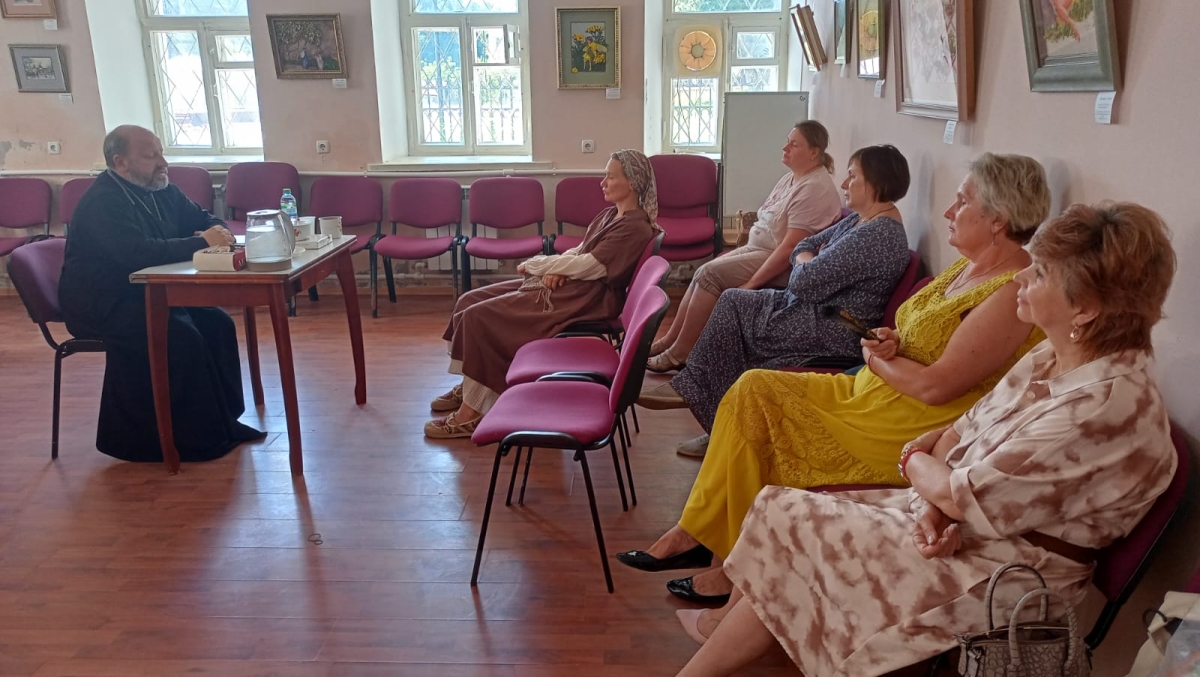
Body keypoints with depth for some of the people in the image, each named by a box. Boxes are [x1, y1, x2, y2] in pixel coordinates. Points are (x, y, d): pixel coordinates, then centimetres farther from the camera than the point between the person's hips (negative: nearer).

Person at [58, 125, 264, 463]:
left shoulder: (160, 190, 6)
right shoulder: (101, 203, -22)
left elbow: (204, 219, 13)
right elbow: (138, 253, -36)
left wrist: (218, 232, -13)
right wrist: (201, 242, -31)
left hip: (147, 293, 9)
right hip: (101, 305, -9)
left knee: (217, 324, -9)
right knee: (183, 338, -27)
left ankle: (224, 420, -2)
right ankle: (200, 438, -14)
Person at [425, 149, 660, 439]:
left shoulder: (635, 228, -14)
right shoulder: (611, 215, 15)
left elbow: (588, 265, -20)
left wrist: (536, 264, -9)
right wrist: (554, 269, -6)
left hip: (582, 300, -10)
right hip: (567, 285, 10)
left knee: (480, 317, -18)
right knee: (470, 301, 3)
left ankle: (471, 412, -12)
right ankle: (468, 386, 12)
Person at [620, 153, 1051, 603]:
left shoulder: (1013, 295, -19)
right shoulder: (969, 267, 10)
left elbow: (936, 387, -24)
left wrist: (876, 358, -7)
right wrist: (893, 343, -2)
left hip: (911, 431, -9)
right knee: (754, 390, -4)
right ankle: (698, 533, -1)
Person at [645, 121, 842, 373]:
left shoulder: (815, 188, -19)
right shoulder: (792, 178, 13)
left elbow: (790, 247, -25)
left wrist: (750, 284, -24)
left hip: (782, 264, -9)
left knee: (709, 274, -18)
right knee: (704, 272, -2)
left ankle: (679, 354, -11)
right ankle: (670, 340, 0)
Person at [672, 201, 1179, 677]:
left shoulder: (1109, 403, -28)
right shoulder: (1053, 358, 0)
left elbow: (966, 497, -26)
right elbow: (960, 433, 3)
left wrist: (916, 462, -5)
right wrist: (934, 502, -15)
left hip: (1003, 572, -8)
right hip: (958, 526, 8)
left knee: (792, 529, -7)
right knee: (795, 520, 2)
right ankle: (723, 625, 21)